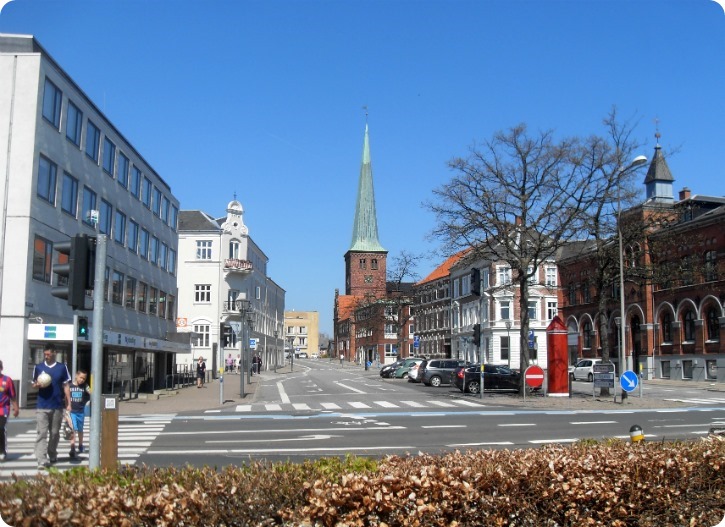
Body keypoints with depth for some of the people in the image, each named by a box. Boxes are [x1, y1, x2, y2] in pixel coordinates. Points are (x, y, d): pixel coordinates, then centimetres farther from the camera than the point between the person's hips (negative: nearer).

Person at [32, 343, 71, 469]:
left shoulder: (62, 368, 2)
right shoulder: (38, 367, 4)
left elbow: (66, 387, 4)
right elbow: (34, 385, 12)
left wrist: (68, 404, 0)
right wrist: (37, 385, -13)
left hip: (58, 407, 0)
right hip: (42, 407, 0)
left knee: (55, 433, 11)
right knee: (42, 433, -6)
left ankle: (52, 456, 27)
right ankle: (42, 460, -9)